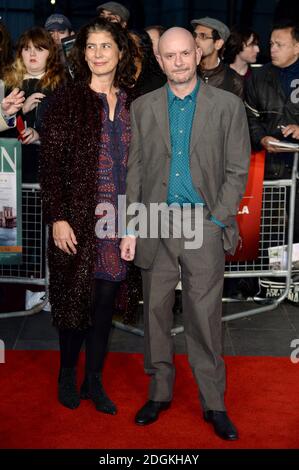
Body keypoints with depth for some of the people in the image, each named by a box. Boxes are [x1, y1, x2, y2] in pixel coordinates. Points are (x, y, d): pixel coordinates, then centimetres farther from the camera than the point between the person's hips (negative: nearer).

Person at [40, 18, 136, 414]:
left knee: (106, 299, 8)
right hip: (79, 218, -3)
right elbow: (50, 163, -6)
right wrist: (58, 218, -13)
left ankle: (94, 380, 23)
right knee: (76, 297, 6)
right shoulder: (67, 100, -3)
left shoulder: (130, 103, 9)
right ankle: (67, 374, 27)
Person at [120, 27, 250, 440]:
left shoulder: (228, 106, 2)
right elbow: (135, 170, 8)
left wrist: (218, 221, -8)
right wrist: (130, 228, 2)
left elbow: (237, 171, 1)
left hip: (205, 224, -2)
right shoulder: (143, 107, 8)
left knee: (205, 318, 0)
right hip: (155, 225, 3)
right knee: (155, 312, 9)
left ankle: (214, 404, 13)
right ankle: (159, 393, 24)